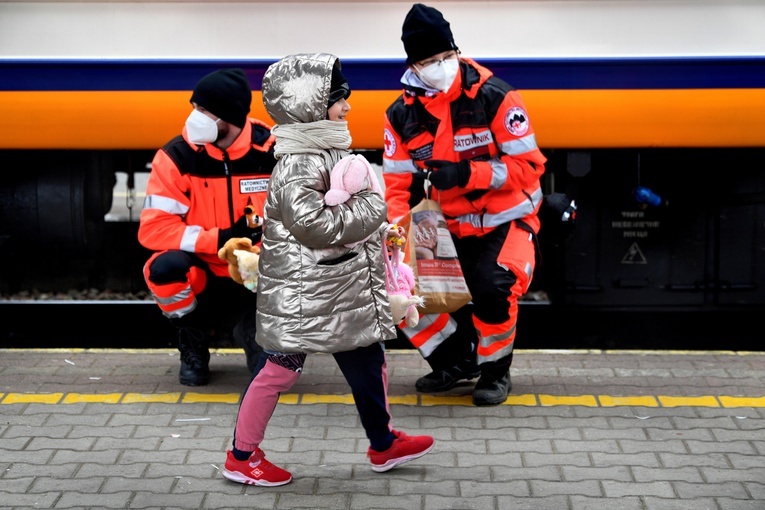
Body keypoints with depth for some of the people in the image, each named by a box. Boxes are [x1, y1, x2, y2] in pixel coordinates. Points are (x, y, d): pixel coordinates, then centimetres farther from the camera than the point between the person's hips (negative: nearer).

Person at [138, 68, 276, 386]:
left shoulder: (273, 153, -12)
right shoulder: (177, 156, -15)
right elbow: (153, 229, -19)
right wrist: (221, 239, -24)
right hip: (201, 278, 0)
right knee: (166, 266, -33)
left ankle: (247, 326, 15)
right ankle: (193, 339, -2)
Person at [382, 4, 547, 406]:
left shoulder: (494, 97, -15)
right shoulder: (402, 114, -2)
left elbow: (529, 166, -17)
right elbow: (397, 184, 0)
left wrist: (467, 174, -27)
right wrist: (396, 231, -20)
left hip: (504, 222, -5)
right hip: (447, 227, 5)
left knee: (492, 286, -32)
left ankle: (495, 371, -2)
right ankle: (456, 359, 14)